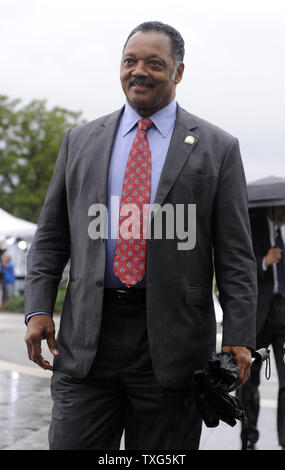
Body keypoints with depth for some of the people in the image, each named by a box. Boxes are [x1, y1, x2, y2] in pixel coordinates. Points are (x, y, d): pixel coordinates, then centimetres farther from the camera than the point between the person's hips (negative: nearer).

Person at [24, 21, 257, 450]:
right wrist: (38, 309, 2)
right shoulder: (80, 141, 14)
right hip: (86, 339, 2)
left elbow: (236, 254, 2)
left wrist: (239, 338, -6)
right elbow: (50, 237, 14)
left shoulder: (217, 148, 5)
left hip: (171, 344, -2)